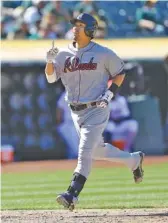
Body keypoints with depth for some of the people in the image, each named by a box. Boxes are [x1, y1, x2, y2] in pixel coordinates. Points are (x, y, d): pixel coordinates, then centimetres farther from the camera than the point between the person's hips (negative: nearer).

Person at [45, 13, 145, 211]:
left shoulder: (103, 54, -7)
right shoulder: (64, 54, 3)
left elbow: (120, 73, 4)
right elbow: (51, 78, -1)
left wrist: (110, 93, -10)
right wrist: (50, 61, -20)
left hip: (96, 110, -6)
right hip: (76, 111, 6)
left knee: (85, 153, -14)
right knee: (97, 150, 19)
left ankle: (72, 195, -20)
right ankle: (134, 160, 41)